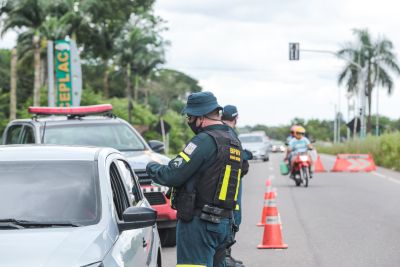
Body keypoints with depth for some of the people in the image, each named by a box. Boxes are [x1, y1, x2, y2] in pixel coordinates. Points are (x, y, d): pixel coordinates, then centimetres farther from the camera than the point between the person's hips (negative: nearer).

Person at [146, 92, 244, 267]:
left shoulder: (204, 141, -16)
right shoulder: (234, 142, 14)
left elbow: (172, 175, -18)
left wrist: (151, 168, 1)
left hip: (199, 222, -9)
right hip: (224, 221, 9)